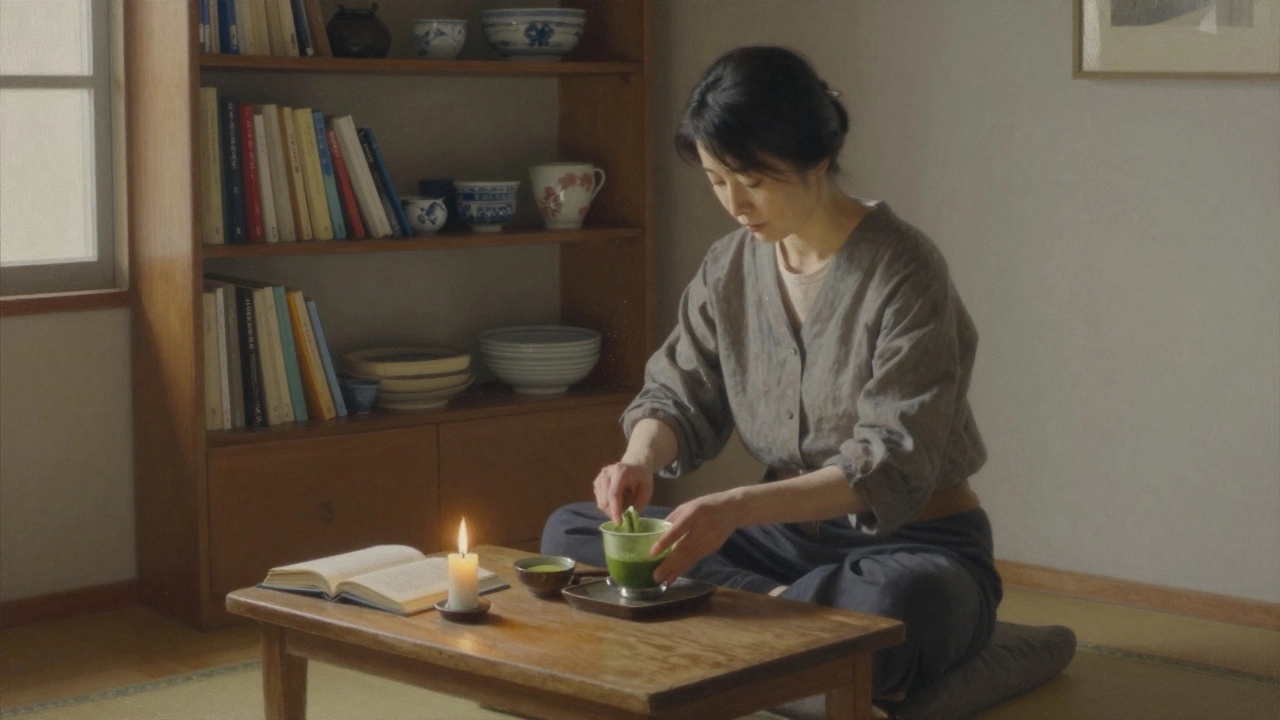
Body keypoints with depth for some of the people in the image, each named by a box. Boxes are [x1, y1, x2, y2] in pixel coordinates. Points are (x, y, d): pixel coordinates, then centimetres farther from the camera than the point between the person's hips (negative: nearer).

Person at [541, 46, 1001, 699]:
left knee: (903, 602, -43)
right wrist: (641, 459, -17)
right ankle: (785, 602, -18)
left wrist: (740, 508, -36)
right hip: (791, 534, 7)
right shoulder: (729, 267, 2)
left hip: (910, 542, -6)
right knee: (568, 531, -5)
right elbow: (679, 395, 8)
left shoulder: (903, 272, -18)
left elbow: (893, 464, -23)